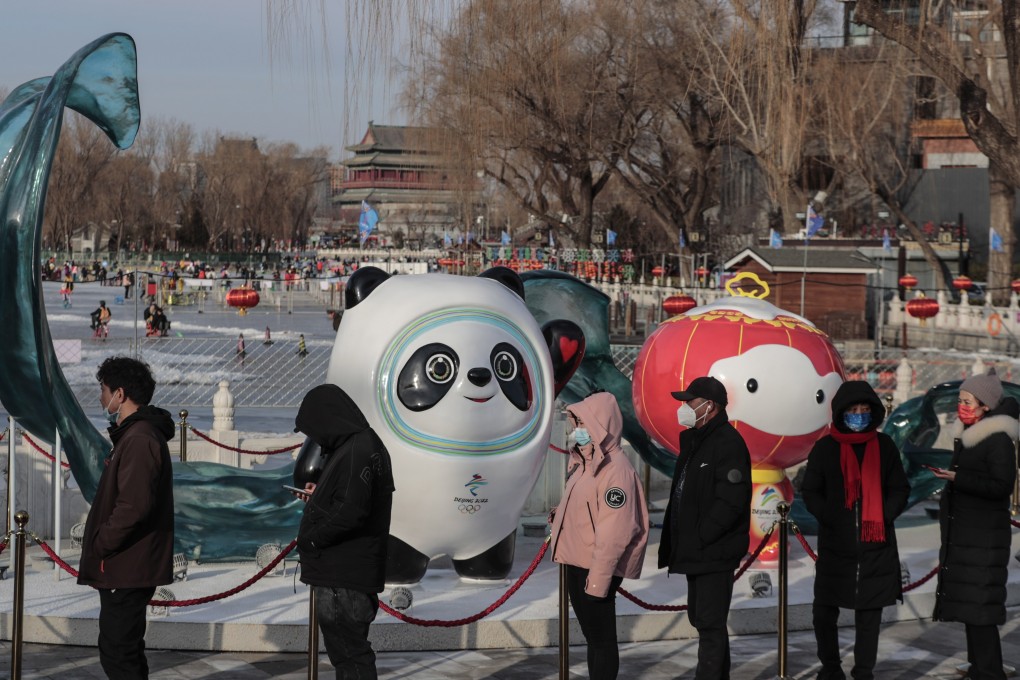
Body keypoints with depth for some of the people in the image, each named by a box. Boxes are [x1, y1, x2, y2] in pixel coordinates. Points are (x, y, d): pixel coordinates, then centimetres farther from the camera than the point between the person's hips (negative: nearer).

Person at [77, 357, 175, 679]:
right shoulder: (135, 434, 16)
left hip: (127, 569, -11)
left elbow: (134, 506, -27)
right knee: (124, 652, 17)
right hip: (128, 567, 11)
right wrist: (102, 544, 14)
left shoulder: (139, 440, -18)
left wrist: (100, 545, -16)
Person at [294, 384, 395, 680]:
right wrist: (319, 496, 18)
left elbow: (352, 511, -26)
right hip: (349, 571, 11)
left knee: (350, 655, -6)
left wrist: (311, 539, -15)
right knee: (350, 652, 17)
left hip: (343, 576, -11)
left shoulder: (356, 451, -19)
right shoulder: (364, 445, 13)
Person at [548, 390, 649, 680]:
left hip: (597, 568, -10)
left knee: (602, 639, -2)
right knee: (592, 636, 18)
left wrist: (598, 578, -24)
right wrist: (561, 514, 6)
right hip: (577, 564, 10)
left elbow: (614, 532, -23)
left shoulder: (615, 469, -19)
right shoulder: (585, 462, 12)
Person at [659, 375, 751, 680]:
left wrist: (700, 537, -20)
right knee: (700, 617, 17)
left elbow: (730, 500, -23)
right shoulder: (693, 440, 15)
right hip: (696, 552, 10)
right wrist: (678, 538, 12)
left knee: (709, 622, -9)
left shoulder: (728, 443, -16)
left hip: (715, 552, -10)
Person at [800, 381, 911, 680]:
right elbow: (810, 491, 4)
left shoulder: (884, 446, 5)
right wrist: (831, 519, -9)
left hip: (876, 546, 1)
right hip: (835, 546, 0)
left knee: (869, 613, 4)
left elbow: (900, 490, 9)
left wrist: (882, 518, -7)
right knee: (824, 611, 2)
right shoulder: (826, 448, 2)